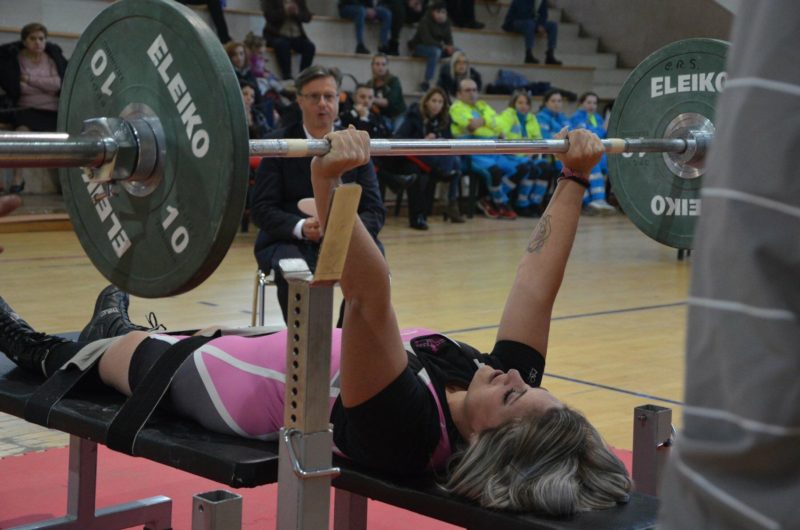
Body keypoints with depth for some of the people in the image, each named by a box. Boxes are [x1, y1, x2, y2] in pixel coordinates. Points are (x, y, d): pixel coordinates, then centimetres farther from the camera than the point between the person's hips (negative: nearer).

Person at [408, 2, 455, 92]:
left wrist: (450, 47, -26)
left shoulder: (445, 23, -1)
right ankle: (427, 82, -38)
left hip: (437, 47, 6)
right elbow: (426, 40, -29)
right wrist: (443, 46, -36)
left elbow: (449, 40, -2)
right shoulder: (425, 21, -19)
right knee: (436, 51, -39)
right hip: (420, 47, -6)